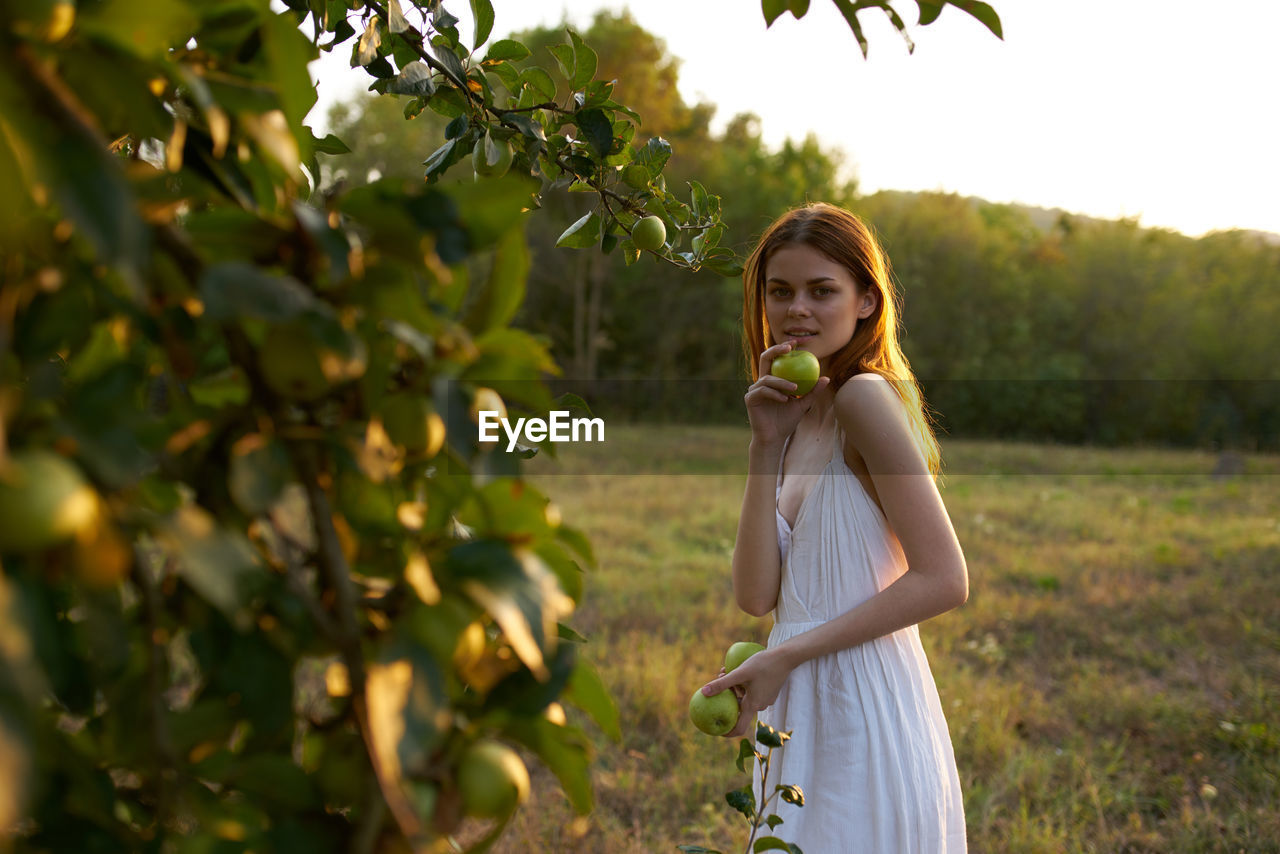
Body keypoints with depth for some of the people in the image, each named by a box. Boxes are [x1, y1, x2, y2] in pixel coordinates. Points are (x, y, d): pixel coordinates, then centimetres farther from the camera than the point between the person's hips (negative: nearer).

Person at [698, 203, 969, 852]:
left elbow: (943, 580, -19)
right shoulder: (798, 421, 10)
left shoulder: (866, 394, -13)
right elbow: (756, 595, -1)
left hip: (867, 721, -7)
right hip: (803, 718, 8)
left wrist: (784, 657, -16)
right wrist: (767, 444, -7)